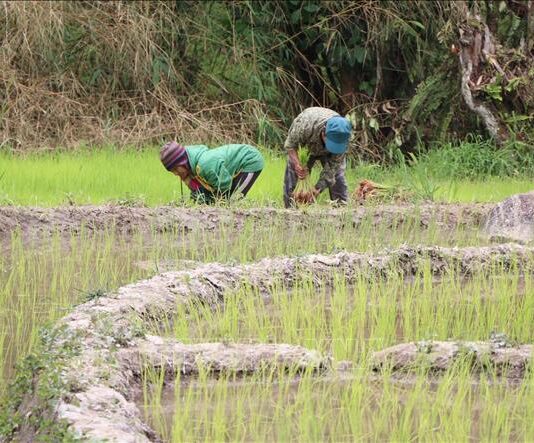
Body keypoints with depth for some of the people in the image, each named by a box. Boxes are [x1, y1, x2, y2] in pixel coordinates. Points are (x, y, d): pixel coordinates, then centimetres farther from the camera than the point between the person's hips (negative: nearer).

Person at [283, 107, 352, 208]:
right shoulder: (305, 125, -45)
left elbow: (332, 166, -28)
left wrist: (317, 189, -34)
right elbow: (290, 144, -27)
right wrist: (297, 164, -44)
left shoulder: (343, 138, -37)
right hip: (304, 146, -1)